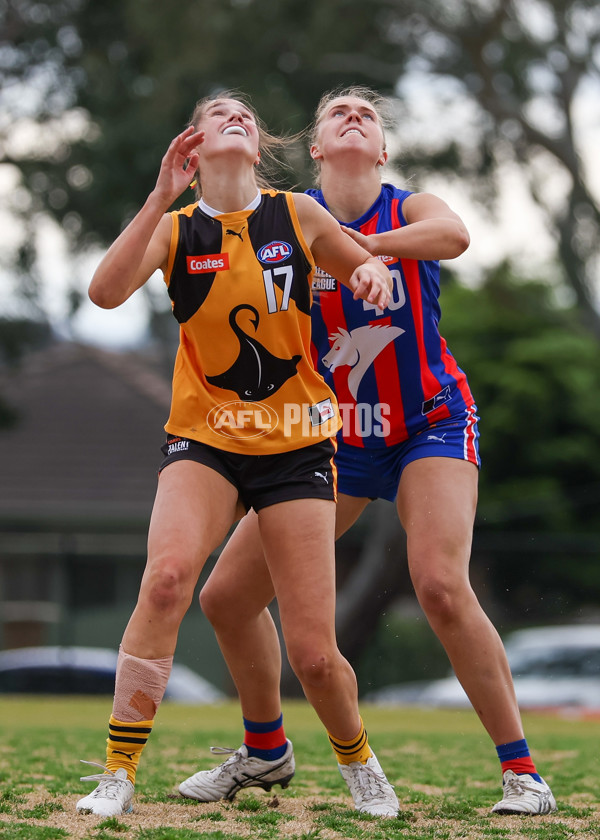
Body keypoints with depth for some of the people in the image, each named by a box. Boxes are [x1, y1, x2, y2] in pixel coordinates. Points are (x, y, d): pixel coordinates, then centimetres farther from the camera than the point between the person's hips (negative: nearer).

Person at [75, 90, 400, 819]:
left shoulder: (298, 215, 3)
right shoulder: (175, 228, 0)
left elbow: (364, 269, 19)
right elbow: (106, 291, -19)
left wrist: (375, 272, -5)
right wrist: (162, 197, -24)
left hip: (295, 444, 1)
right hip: (204, 438, -1)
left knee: (313, 654, -5)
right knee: (168, 573, -31)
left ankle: (357, 760, 28)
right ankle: (117, 773, -21)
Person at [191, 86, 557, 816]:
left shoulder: (410, 209, -8)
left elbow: (454, 235, -32)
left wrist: (353, 244, -44)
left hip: (429, 424, -4)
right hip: (334, 436, 4)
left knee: (441, 587, -27)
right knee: (227, 597, 2)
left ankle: (521, 769, -15)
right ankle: (265, 749, 27)